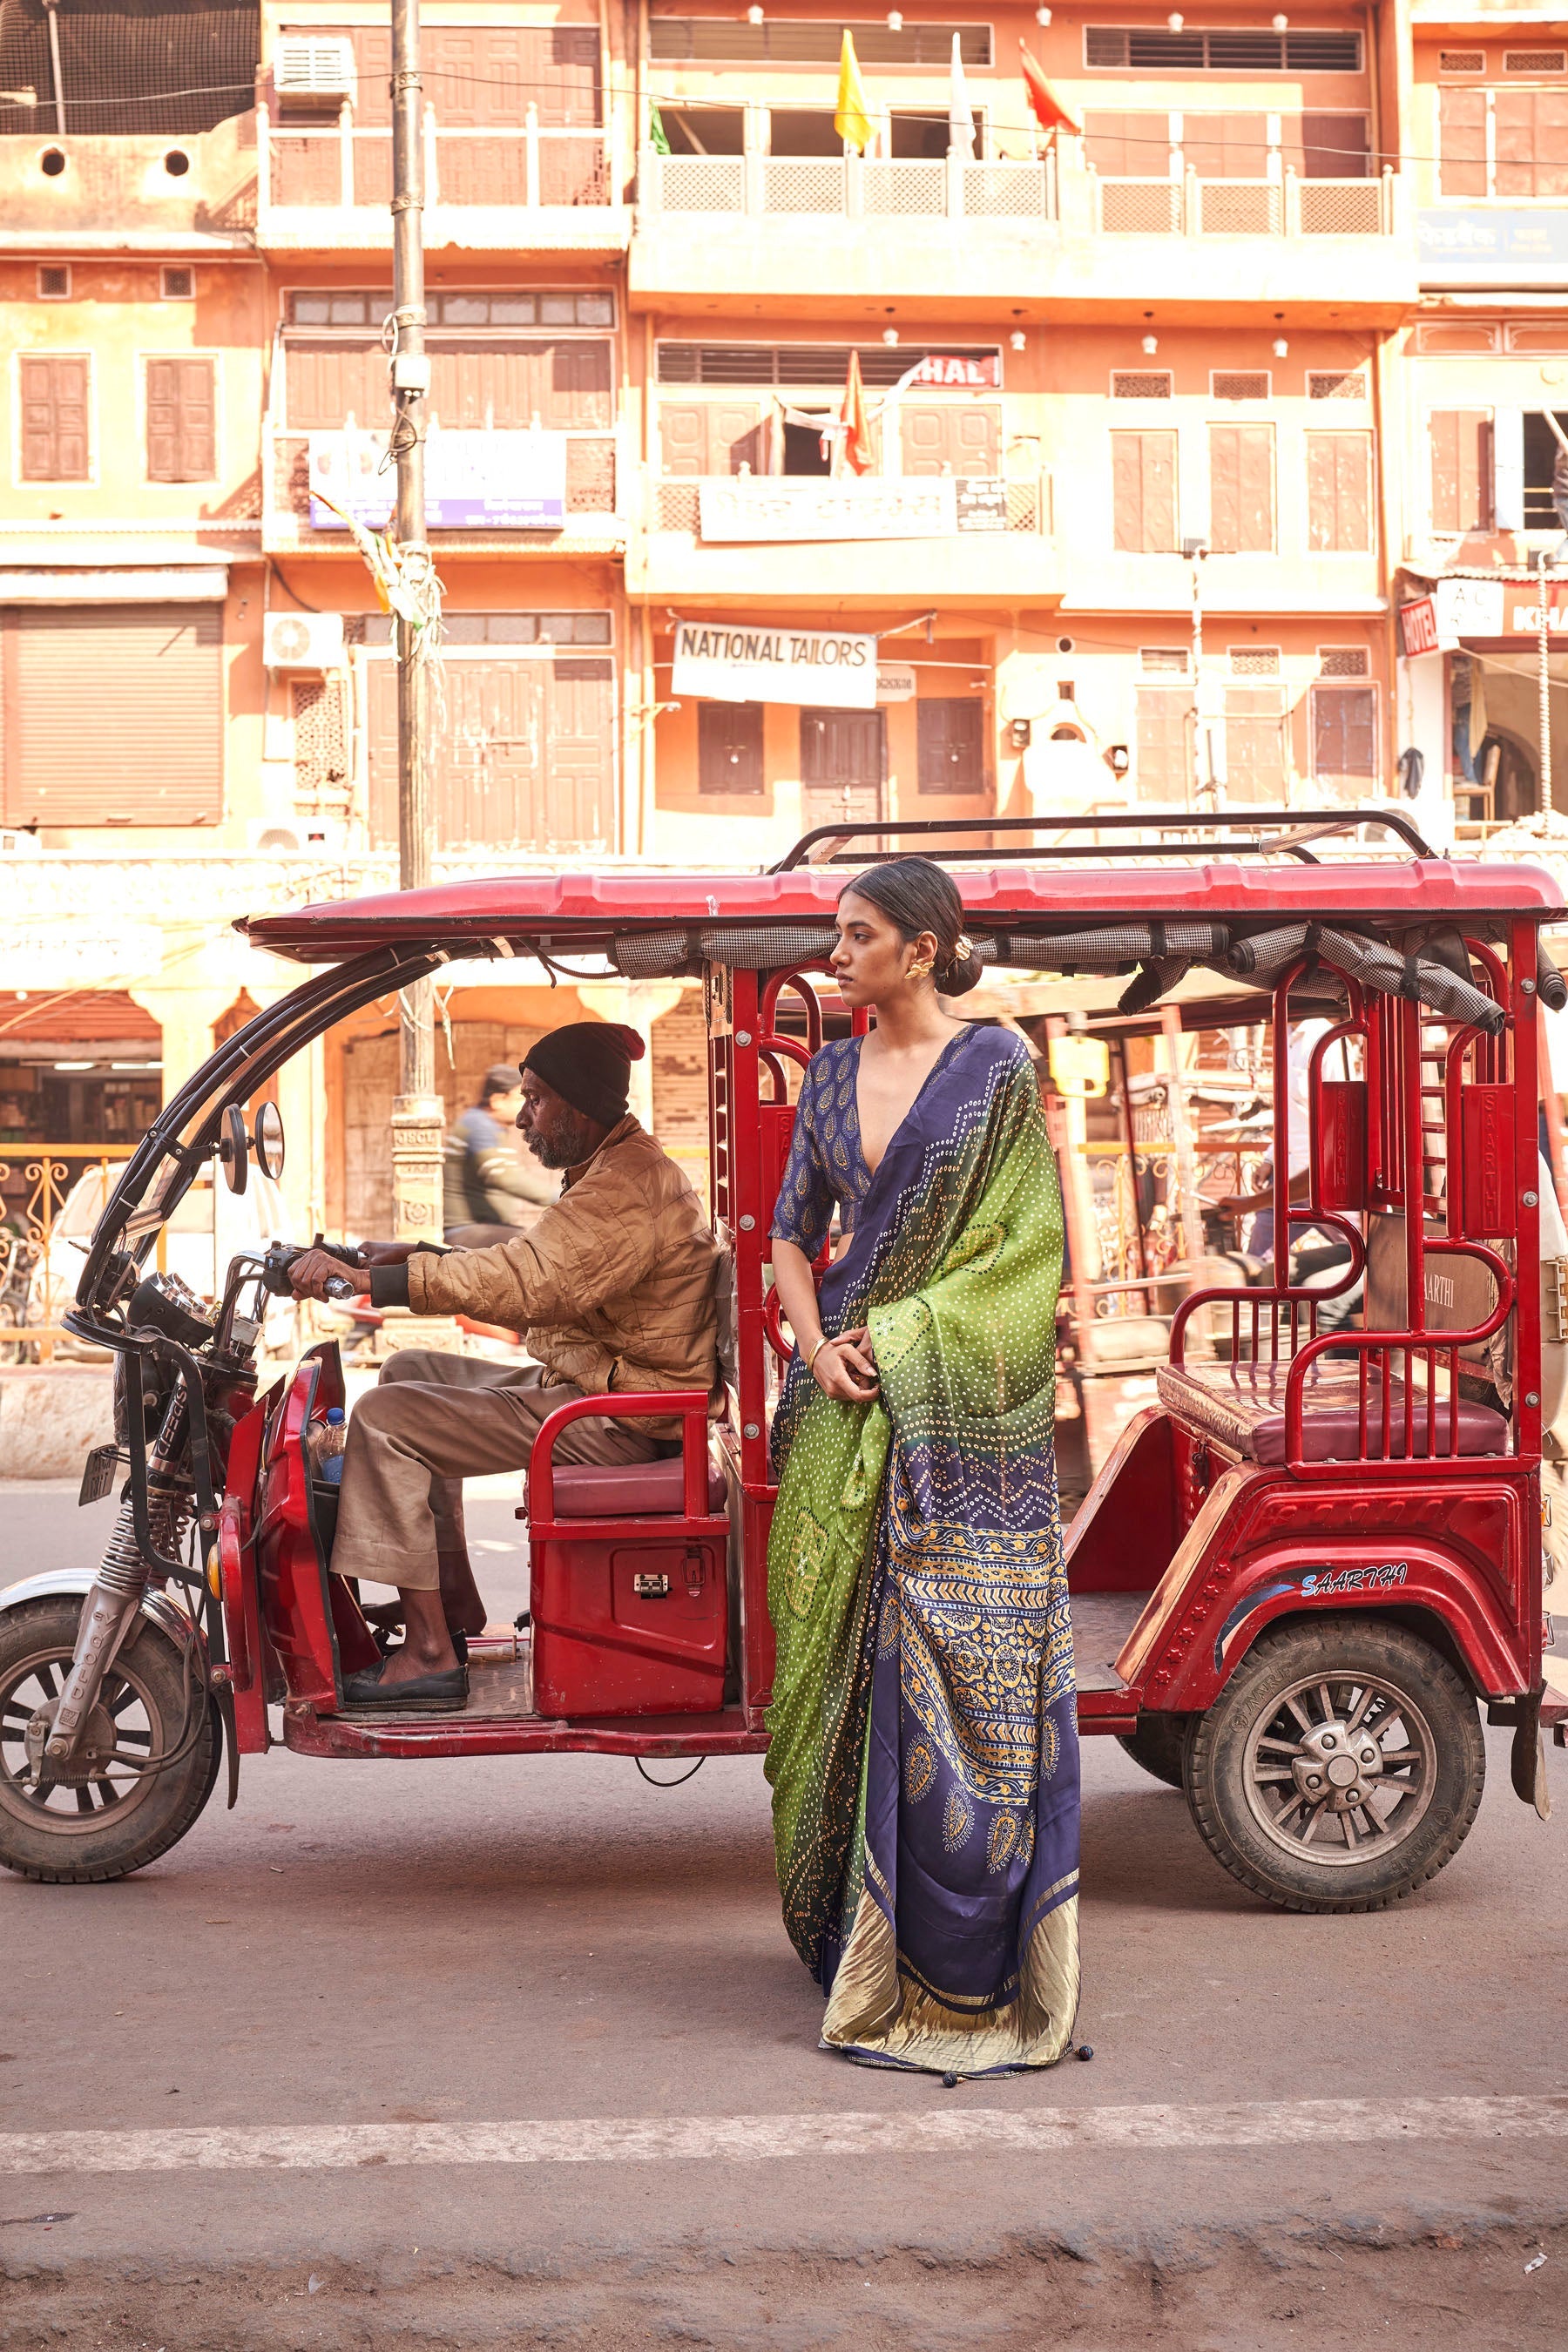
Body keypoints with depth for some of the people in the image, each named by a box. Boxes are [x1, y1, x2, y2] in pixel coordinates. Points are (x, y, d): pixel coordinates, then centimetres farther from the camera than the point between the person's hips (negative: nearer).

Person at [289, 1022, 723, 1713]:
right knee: (410, 1372, 18)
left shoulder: (628, 1189, -21)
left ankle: (430, 1655, -15)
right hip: (579, 1381, 11)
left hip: (614, 1417, -11)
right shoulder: (610, 1170, 16)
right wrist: (422, 1256, 6)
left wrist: (367, 1279, -33)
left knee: (385, 1418, -15)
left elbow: (524, 1283, -32)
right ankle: (453, 1605, 17)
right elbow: (532, 1270, 19)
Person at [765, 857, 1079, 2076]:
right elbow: (794, 1234, 15)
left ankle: (968, 1959, 3)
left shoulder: (996, 1067, -3)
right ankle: (856, 1928, 19)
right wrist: (818, 1344, -4)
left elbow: (1024, 1245, -7)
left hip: (965, 1413, -5)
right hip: (849, 1407, 5)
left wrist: (896, 1340, -11)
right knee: (842, 1650, 7)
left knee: (961, 1661, -5)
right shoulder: (834, 1074, 12)